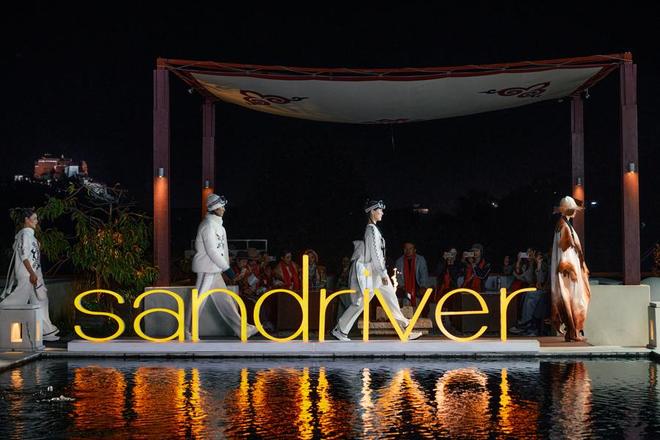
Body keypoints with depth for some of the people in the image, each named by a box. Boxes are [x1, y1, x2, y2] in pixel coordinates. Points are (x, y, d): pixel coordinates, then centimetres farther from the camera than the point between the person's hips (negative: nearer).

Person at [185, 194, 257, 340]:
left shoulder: (217, 224, 15)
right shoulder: (208, 225, -16)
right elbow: (212, 251, -20)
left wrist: (226, 266, 10)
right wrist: (226, 268, -17)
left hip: (214, 270, 10)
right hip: (206, 269, -10)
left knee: (224, 299, 11)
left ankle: (241, 329, 13)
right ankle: (188, 332, 5)